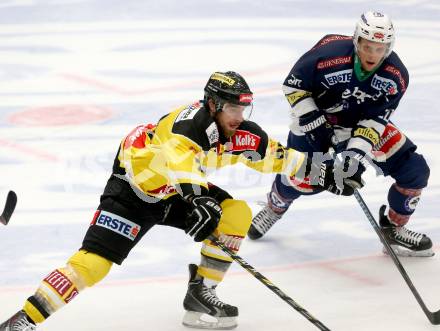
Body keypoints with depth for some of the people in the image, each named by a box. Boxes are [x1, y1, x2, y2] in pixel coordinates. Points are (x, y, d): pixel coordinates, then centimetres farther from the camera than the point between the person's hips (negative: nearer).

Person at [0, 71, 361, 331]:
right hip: (134, 189, -8)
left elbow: (277, 156, 6)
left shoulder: (240, 132, -9)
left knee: (238, 214, -8)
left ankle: (200, 294, 0)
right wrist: (198, 199, -68)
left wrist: (323, 173, 5)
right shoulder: (187, 122, -32)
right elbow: (179, 159, -53)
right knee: (93, 262, -20)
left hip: (181, 191, 8)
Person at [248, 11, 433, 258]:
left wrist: (358, 149, -31)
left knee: (414, 171, -7)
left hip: (364, 124, 3)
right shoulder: (328, 53, -32)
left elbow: (376, 119, -18)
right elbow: (293, 85, -18)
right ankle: (273, 209, 24)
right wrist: (312, 123, -22)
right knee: (301, 178, -13)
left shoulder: (396, 77, -22)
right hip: (315, 119, -3)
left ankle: (394, 229, 15)